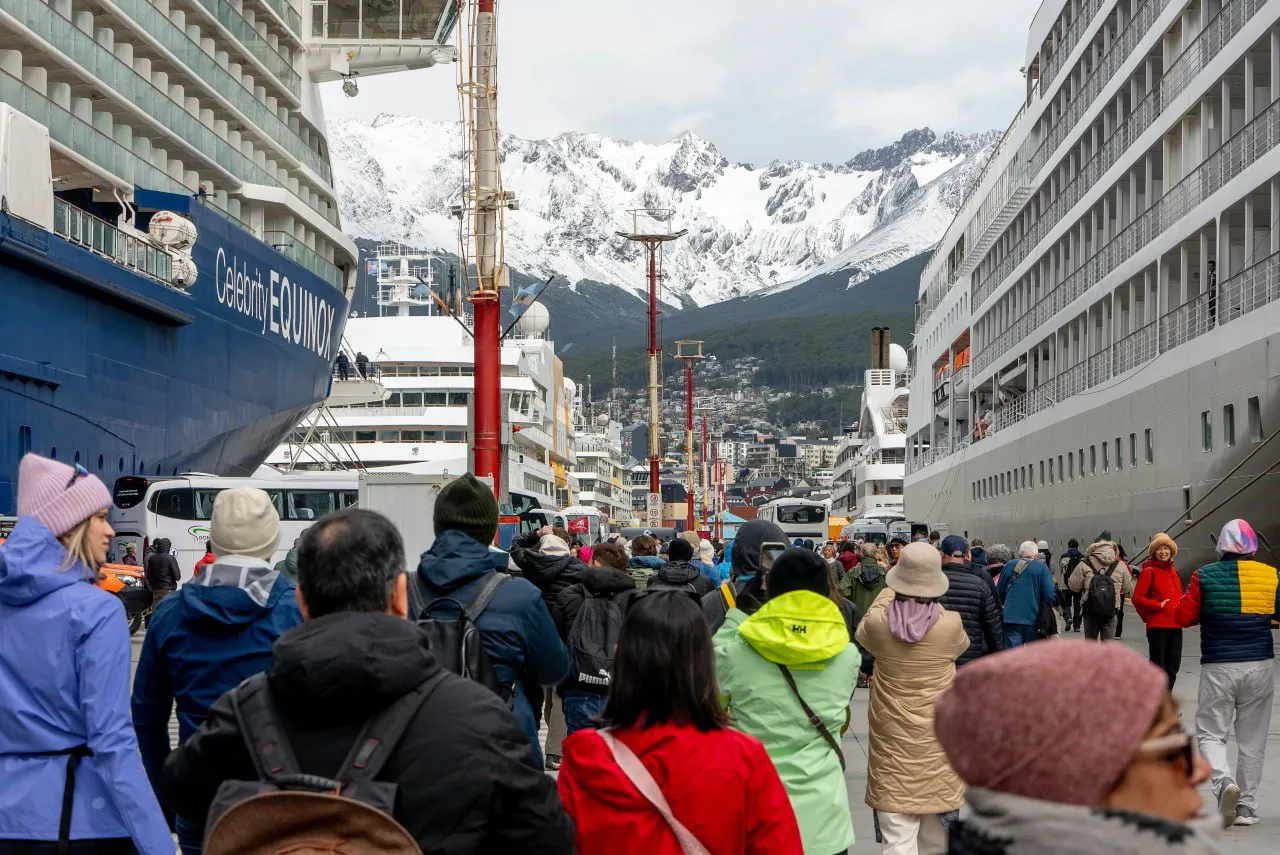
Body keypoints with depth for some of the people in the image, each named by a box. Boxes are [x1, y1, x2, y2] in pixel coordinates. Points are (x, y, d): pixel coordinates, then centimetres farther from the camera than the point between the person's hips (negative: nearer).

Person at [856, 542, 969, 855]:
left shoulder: (878, 622, -11)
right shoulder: (950, 624, -12)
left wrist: (887, 594, 26)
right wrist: (931, 604, 24)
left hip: (892, 739, -1)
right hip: (937, 737, 1)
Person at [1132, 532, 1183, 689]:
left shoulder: (1174, 571, 15)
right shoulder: (1149, 571, -6)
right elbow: (1137, 598, -11)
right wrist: (1158, 605, -16)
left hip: (1175, 624, 7)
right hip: (1157, 625, -7)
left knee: (1173, 665, 12)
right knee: (1157, 664, -2)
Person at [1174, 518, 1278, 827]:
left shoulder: (1205, 576, -5)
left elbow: (1183, 616, -2)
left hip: (1219, 667, -2)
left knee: (1211, 733, 7)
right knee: (1252, 740, 11)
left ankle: (1224, 781, -19)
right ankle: (1247, 807, 12)